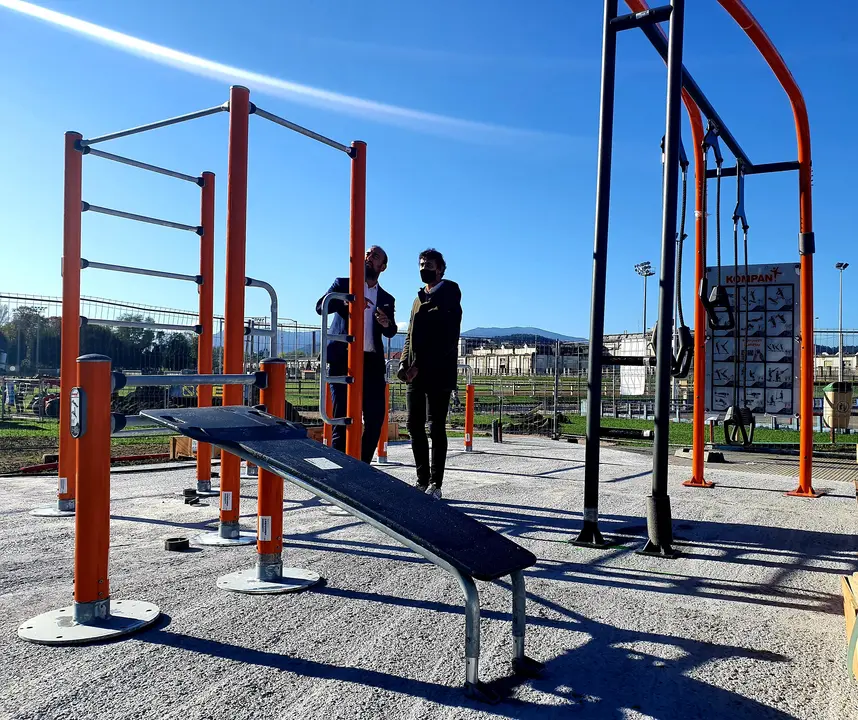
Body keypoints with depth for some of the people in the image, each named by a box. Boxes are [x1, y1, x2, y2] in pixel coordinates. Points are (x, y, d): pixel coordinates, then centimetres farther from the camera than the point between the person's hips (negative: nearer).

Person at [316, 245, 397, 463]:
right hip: (343, 359, -3)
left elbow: (390, 332, 3)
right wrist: (347, 302, -23)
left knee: (376, 418, -1)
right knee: (342, 417, -5)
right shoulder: (343, 284, 11)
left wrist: (387, 323, -21)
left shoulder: (386, 299, 17)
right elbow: (321, 306, -6)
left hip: (372, 362, 3)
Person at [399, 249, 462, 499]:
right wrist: (404, 363, 3)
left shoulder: (449, 295, -4)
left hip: (438, 374, -7)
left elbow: (446, 339, -14)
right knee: (415, 426, 6)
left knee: (436, 428, -3)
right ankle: (423, 480, 15)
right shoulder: (420, 298, 19)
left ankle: (435, 484, 3)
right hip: (415, 374, 7)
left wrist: (419, 365, -17)